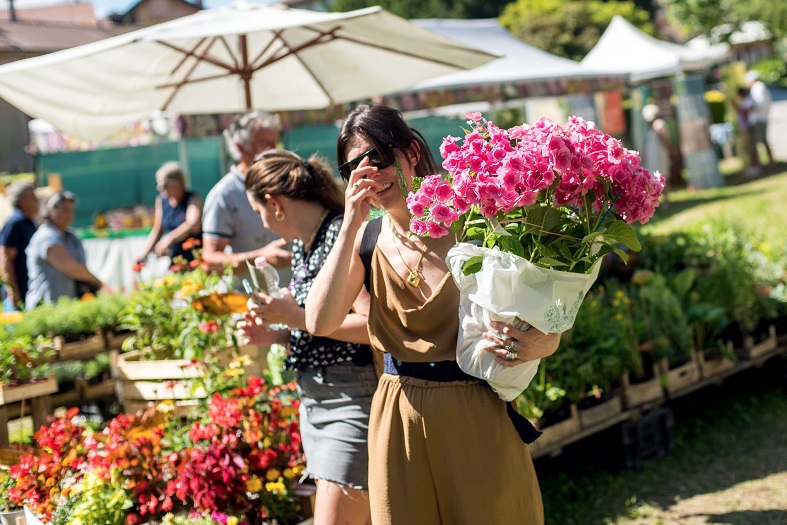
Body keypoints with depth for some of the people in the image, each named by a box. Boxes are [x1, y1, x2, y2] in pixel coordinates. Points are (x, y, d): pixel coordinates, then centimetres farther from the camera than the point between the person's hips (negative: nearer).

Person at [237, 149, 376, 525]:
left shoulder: (340, 236, -15)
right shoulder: (302, 245, 14)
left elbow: (372, 325, -24)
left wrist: (297, 316, -18)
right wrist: (275, 335, 6)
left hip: (351, 397, -10)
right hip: (313, 396, 10)